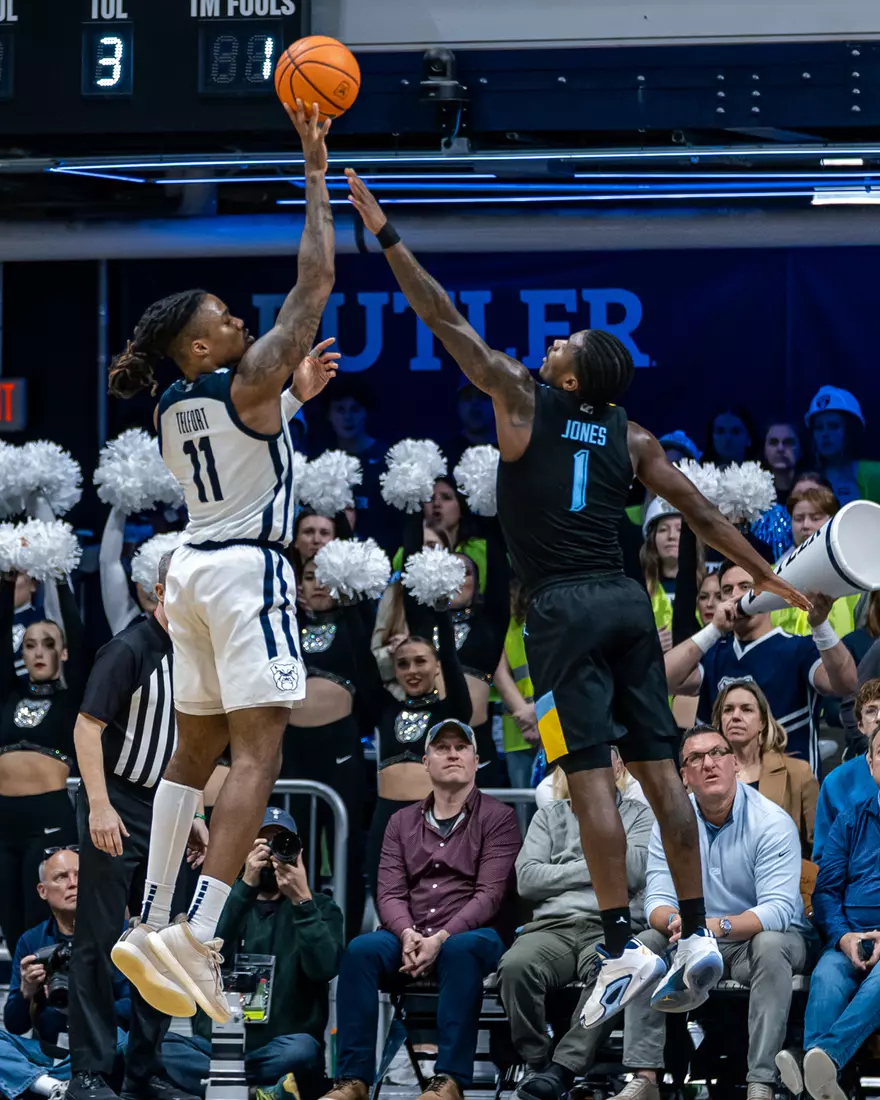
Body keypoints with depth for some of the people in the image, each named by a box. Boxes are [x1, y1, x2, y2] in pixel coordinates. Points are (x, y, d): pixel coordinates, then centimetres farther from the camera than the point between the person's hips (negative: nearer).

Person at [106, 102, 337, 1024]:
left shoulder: (173, 410, 12)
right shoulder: (249, 382, -9)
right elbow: (314, 280, -8)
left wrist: (297, 396, 31)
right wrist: (314, 175, -3)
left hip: (192, 567, 9)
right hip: (249, 569, -9)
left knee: (194, 753, 16)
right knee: (257, 753, -13)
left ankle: (154, 926, 13)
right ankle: (195, 939, -26)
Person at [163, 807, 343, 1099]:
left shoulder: (320, 908, 11)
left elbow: (323, 968, -10)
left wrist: (302, 900, -17)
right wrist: (245, 887, -15)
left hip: (278, 1053, -2)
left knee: (300, 1051, -39)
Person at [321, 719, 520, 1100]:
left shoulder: (497, 818, 6)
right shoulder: (403, 822, 18)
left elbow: (490, 894, -6)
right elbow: (390, 893, 8)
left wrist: (441, 938, -20)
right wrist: (408, 934, -15)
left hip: (471, 935, -3)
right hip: (409, 938, 3)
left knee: (461, 951, -39)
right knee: (361, 949, -28)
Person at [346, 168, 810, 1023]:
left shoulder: (522, 402, -2)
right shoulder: (631, 438, 10)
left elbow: (446, 322, -2)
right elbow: (699, 513, 12)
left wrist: (386, 237, 2)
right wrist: (767, 576, 23)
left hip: (565, 609, -5)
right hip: (626, 601, 5)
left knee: (590, 779, -9)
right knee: (659, 771, 6)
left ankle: (624, 949, -14)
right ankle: (697, 935, 4)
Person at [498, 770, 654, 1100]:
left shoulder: (639, 815, 17)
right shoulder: (548, 817, 23)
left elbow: (632, 873, -3)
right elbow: (527, 880, 8)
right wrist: (592, 869, 2)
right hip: (552, 926, 2)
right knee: (515, 966, -34)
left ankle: (560, 1071, -40)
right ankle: (538, 1063, -21)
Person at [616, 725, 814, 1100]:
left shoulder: (772, 823, -17)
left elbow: (778, 910, -26)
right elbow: (658, 900, -9)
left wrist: (719, 926, -44)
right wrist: (677, 922, -35)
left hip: (764, 935, -4)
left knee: (770, 946, -36)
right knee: (643, 945, -19)